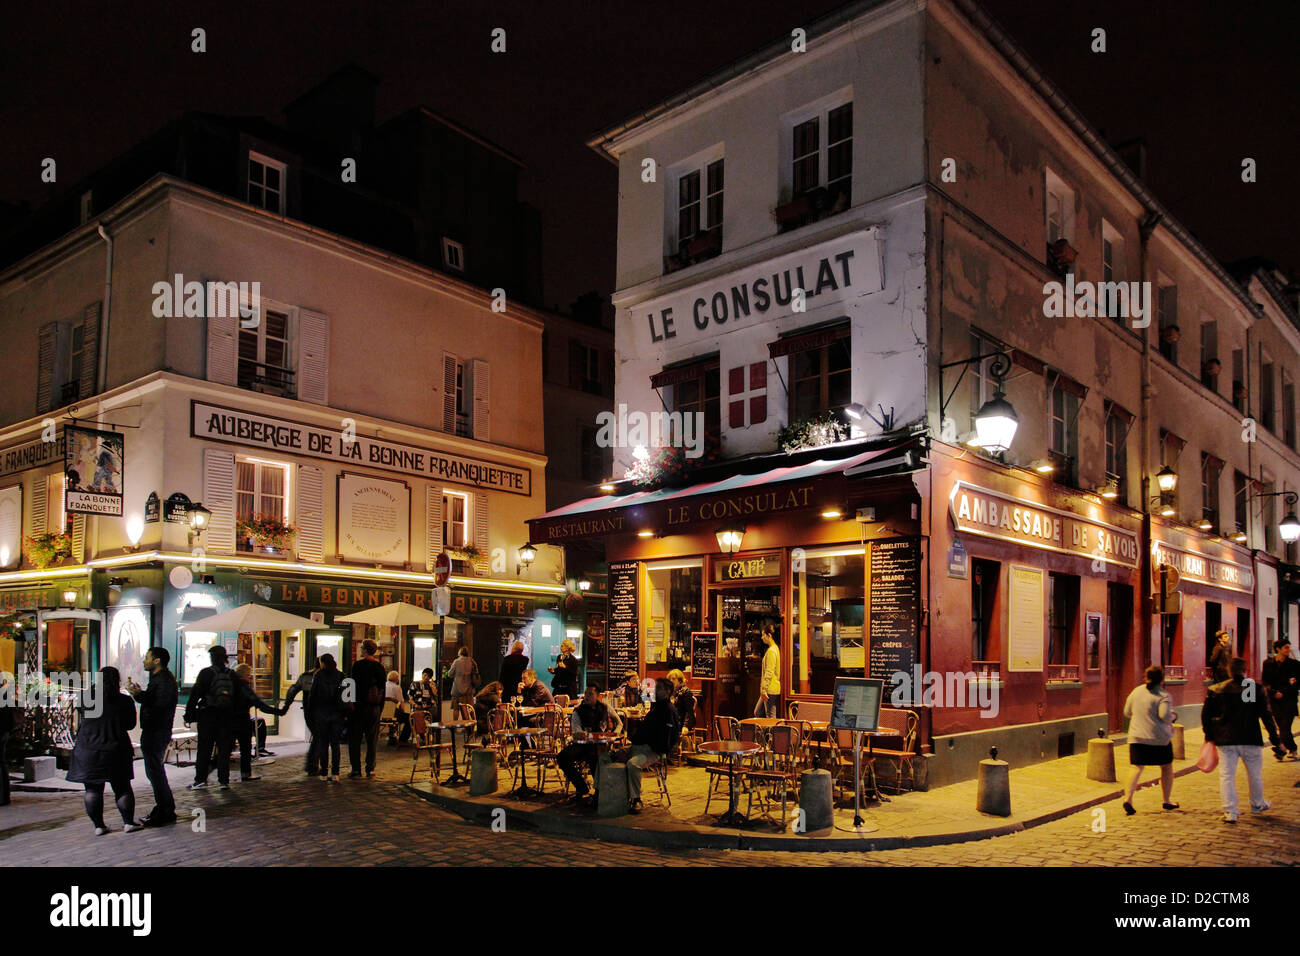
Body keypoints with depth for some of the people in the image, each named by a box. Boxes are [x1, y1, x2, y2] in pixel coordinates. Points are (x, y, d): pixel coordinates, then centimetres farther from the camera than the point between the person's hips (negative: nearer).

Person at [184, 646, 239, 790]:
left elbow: (195, 694, -7)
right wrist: (235, 715, 15)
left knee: (204, 748, 5)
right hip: (227, 716, 3)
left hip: (207, 715, -3)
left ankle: (201, 779, 6)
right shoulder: (232, 675, 5)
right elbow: (237, 696, 8)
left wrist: (189, 714, -1)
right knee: (224, 749, 6)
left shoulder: (206, 673, -7)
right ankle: (224, 780, 5)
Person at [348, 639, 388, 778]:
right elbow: (382, 689, 9)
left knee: (355, 739, 4)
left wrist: (352, 703, -6)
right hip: (375, 708, 4)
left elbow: (354, 685, -11)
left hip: (359, 706, -4)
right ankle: (370, 769, 10)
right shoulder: (380, 667, 6)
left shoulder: (358, 665, -8)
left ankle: (356, 770, 2)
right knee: (372, 740, 10)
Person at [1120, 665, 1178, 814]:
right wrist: (1173, 716, 0)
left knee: (1137, 767, 0)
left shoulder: (1136, 691, 7)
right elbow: (1165, 715, -21)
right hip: (1159, 738, -4)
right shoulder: (1163, 695, -9)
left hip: (1137, 736, 4)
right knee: (1167, 767, 17)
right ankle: (1167, 800, 26)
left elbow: (1127, 712, 12)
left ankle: (1128, 798, -18)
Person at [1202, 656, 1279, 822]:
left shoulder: (1215, 690, 0)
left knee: (1226, 775, 3)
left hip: (1225, 740, 0)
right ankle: (1257, 804, 39)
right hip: (1250, 740, 0)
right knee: (1255, 774, 20)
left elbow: (1205, 714, 4)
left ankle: (1230, 812, -2)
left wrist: (1209, 735, 14)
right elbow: (1265, 714, -4)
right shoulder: (1255, 689, -5)